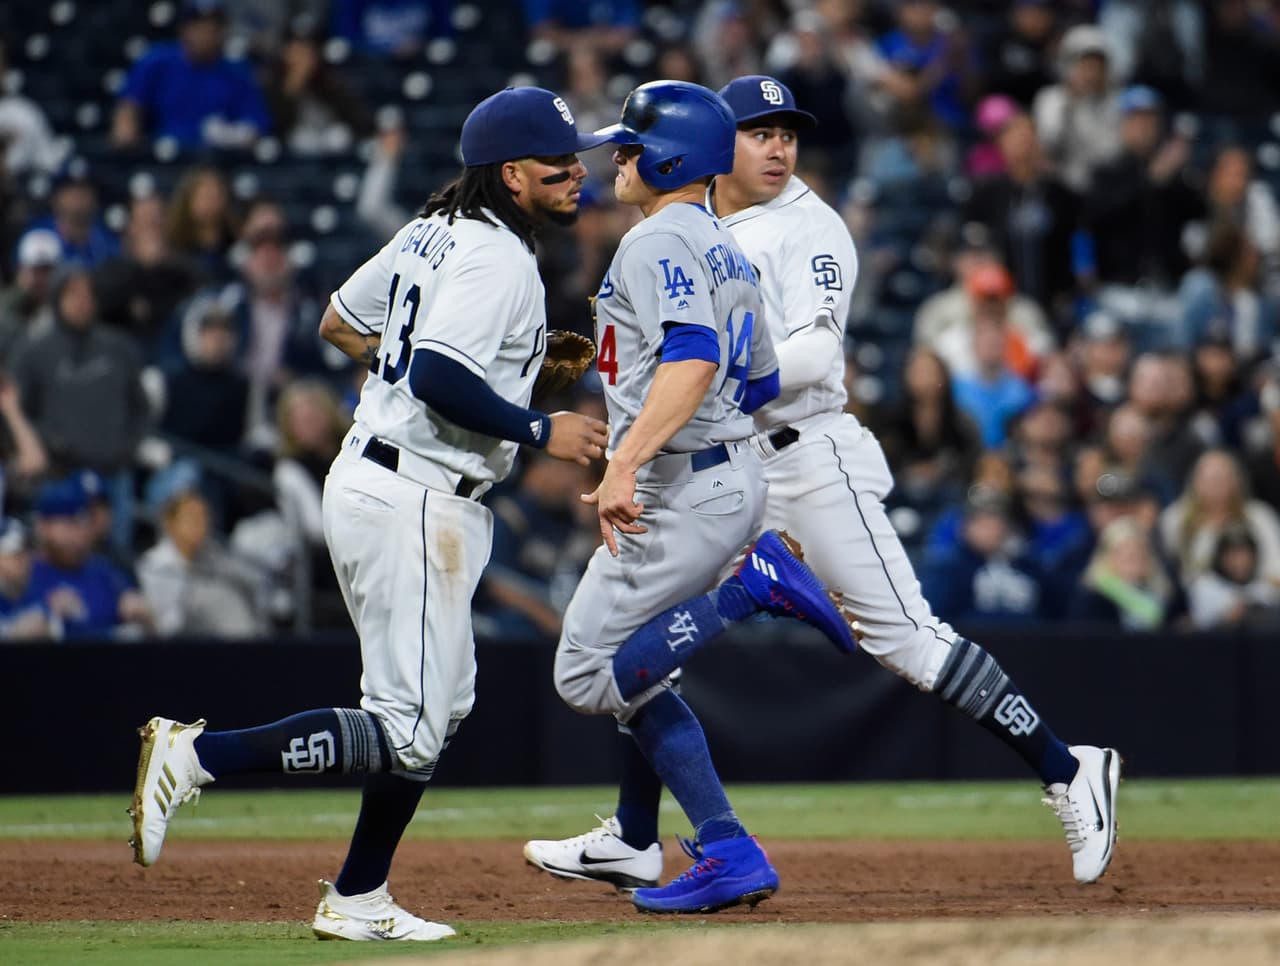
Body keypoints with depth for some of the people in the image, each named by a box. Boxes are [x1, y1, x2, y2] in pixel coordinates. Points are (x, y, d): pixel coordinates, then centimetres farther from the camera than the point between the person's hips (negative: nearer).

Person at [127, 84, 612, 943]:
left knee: (442, 709, 17)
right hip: (413, 503, -11)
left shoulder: (434, 231, 12)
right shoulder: (496, 258, -16)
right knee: (410, 733, -9)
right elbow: (440, 378, -28)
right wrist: (539, 430, -18)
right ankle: (198, 754, -11)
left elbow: (339, 322, 21)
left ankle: (358, 902, 21)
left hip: (369, 479, 11)